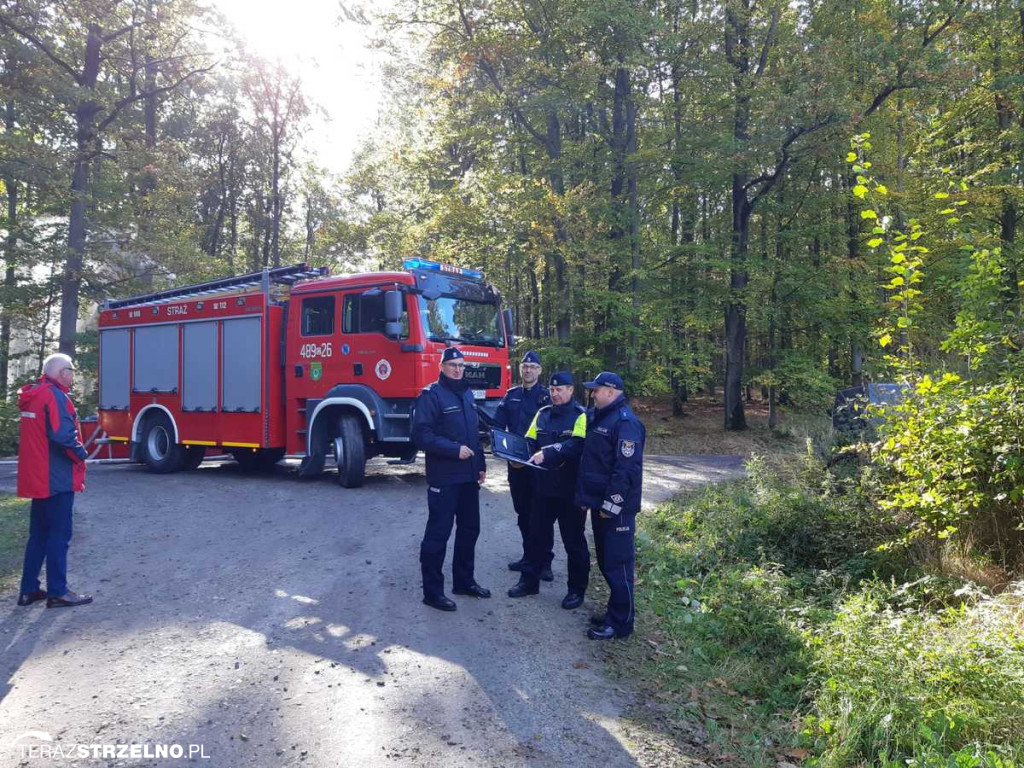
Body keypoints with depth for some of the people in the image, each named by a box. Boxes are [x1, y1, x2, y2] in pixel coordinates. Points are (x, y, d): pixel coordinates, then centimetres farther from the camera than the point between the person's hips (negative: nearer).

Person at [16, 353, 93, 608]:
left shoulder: (32, 396, 14)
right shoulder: (55, 396, -16)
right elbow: (62, 435, -26)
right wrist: (81, 454, -10)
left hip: (37, 478, 9)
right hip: (57, 478, -9)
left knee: (39, 534, 15)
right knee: (59, 535, -2)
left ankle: (28, 589, 20)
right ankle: (58, 592, 3)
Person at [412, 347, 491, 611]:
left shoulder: (467, 394, 15)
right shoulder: (431, 395, -10)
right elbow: (421, 434, -19)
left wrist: (481, 465, 15)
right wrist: (455, 450, -22)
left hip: (468, 476, 8)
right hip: (443, 478, -8)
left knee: (470, 529, 16)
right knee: (438, 533, -2)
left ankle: (464, 580, 30)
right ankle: (432, 591, 8)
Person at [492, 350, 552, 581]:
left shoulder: (547, 396, -5)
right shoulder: (511, 396, 10)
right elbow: (497, 425, 4)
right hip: (515, 464, 5)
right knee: (522, 511, 13)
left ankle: (544, 561, 5)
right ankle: (528, 556, 24)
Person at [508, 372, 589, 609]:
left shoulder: (581, 416, -9)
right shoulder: (542, 414, 11)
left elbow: (576, 445, -25)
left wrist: (547, 453, -34)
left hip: (570, 490, -5)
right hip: (543, 487, 6)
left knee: (574, 540, 6)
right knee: (537, 535, 14)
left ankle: (577, 589, 18)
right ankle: (529, 581, 28)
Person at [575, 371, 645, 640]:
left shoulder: (626, 423, -17)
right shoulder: (598, 418, 15)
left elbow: (627, 469, -22)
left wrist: (612, 504, -22)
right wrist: (584, 496, 18)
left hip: (616, 509, -10)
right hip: (599, 504, 10)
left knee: (617, 565, -2)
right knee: (605, 561, 17)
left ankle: (620, 623, 7)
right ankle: (615, 611, 30)